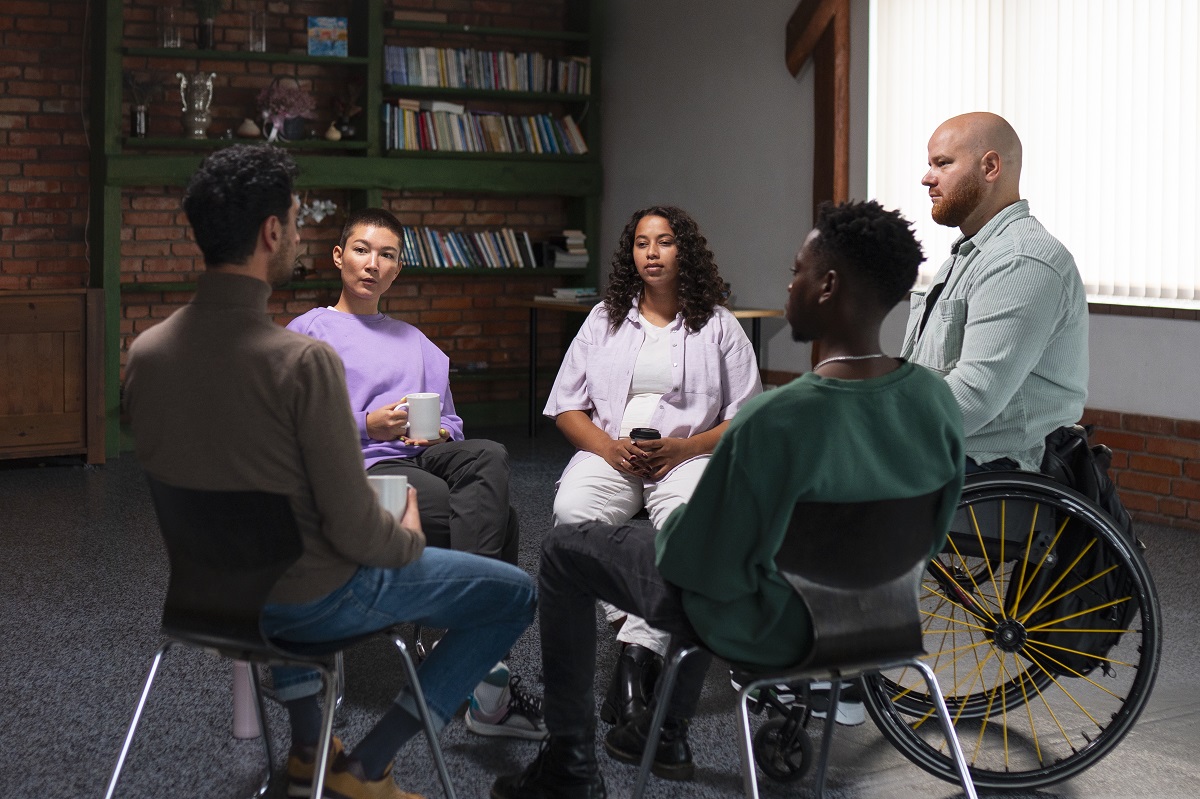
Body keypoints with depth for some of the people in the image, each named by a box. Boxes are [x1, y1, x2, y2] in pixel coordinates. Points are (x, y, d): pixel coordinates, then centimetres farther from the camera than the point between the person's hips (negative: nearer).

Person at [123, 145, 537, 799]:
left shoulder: (144, 353, -8)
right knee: (514, 594, 8)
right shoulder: (303, 361, -28)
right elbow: (354, 530, -24)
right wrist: (410, 538, -2)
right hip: (312, 602, -7)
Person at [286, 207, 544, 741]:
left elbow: (447, 419, 26)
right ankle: (484, 669, -32)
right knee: (499, 520, -30)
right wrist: (368, 426, -15)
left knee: (488, 456, -34)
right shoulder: (310, 331, 13)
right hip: (362, 470, -5)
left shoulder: (414, 341, 33)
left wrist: (440, 432, 1)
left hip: (422, 455, 5)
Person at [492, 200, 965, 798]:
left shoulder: (774, 422, -34)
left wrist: (668, 532, -1)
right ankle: (669, 732, 43)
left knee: (564, 548, 14)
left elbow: (696, 567, -24)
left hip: (764, 629, -6)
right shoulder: (939, 403, -16)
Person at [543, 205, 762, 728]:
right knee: (573, 510, -33)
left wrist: (684, 448, -11)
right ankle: (631, 621, -26)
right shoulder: (605, 319, 18)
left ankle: (638, 651, -39)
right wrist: (609, 447, -7)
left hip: (687, 454, -2)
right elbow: (567, 407, 13)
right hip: (609, 452, 2)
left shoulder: (718, 326, 11)